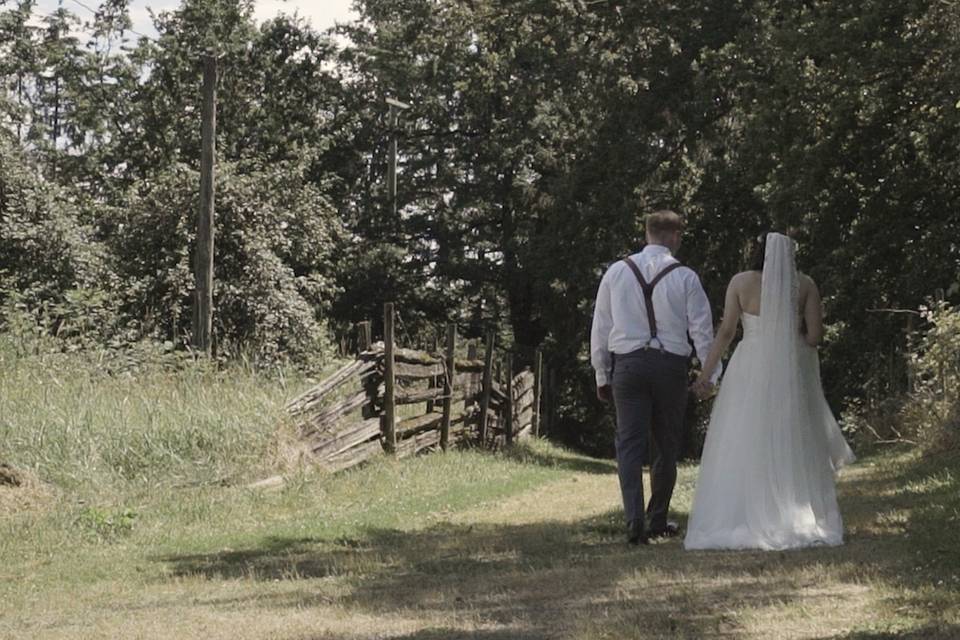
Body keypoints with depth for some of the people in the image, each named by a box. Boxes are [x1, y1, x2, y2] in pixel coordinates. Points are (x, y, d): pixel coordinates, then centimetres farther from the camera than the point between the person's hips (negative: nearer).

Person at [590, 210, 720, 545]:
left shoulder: (616, 272, 4)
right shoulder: (685, 277, -1)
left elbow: (600, 328, 7)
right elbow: (702, 330, -1)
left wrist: (602, 375, 14)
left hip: (627, 364, 1)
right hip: (671, 364, 0)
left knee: (630, 445, -1)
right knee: (667, 446, 14)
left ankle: (635, 522, -15)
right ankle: (657, 520, 22)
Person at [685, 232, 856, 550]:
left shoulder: (741, 282, -1)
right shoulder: (805, 284, 2)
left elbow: (726, 330, -4)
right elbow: (815, 336, -2)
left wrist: (706, 372, 1)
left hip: (750, 372, -1)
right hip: (791, 372, 2)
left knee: (743, 448, 1)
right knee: (792, 448, 9)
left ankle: (740, 521, -5)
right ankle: (800, 521, 8)